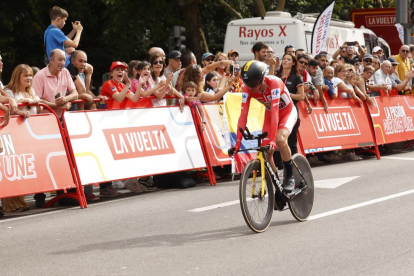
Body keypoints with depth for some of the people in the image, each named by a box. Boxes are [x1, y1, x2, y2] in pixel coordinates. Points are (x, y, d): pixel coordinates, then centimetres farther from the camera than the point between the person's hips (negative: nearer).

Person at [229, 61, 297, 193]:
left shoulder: (274, 83, -36)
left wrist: (272, 140, -50)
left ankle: (290, 176, -14)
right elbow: (243, 115, -28)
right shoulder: (248, 88, -24)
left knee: (280, 139, -32)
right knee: (266, 153, -6)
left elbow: (275, 112, -43)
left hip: (287, 112, -5)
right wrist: (238, 142, -35)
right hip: (269, 114, 5)